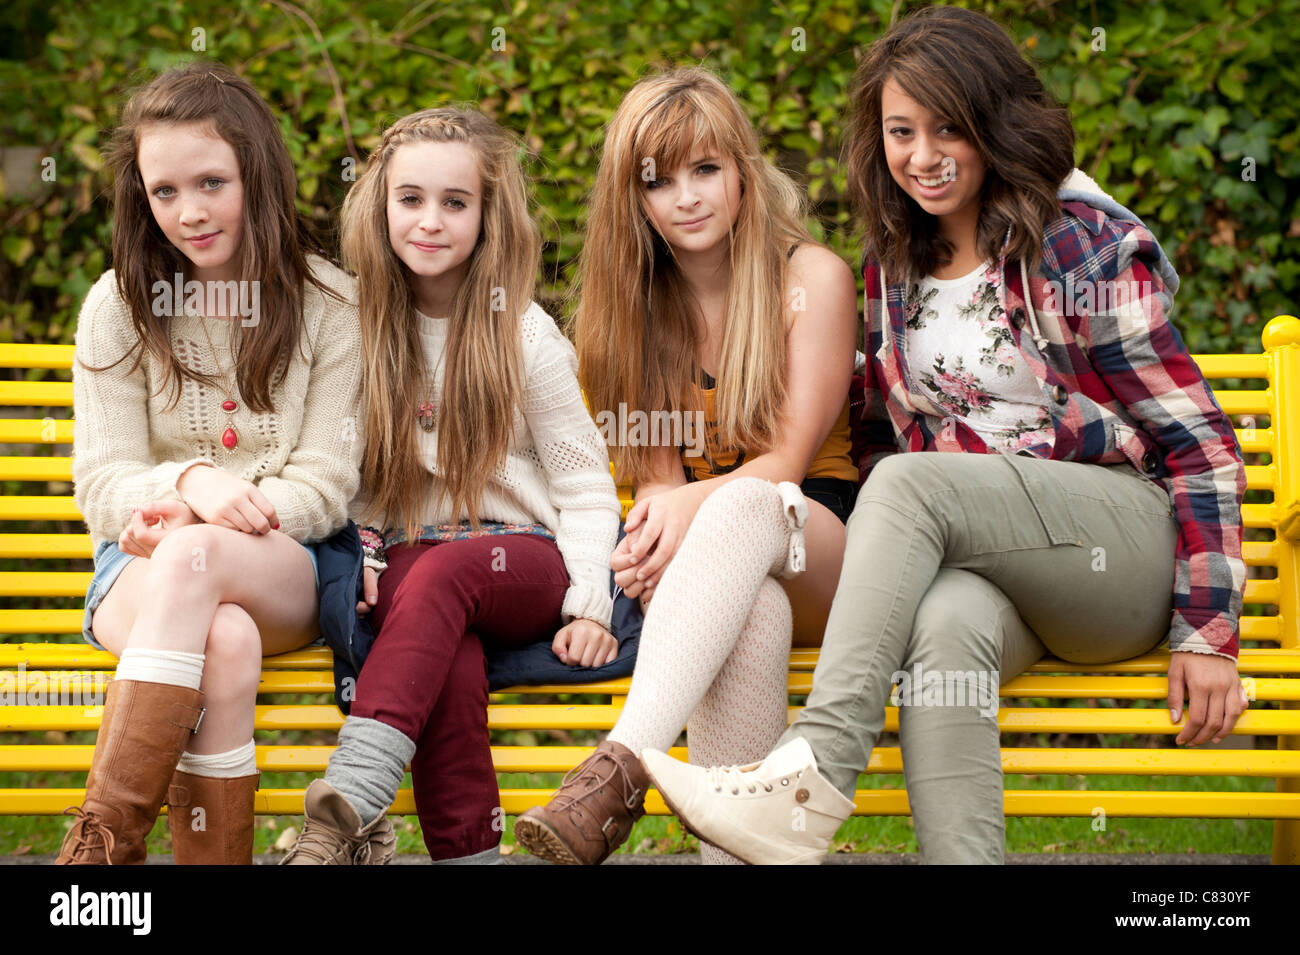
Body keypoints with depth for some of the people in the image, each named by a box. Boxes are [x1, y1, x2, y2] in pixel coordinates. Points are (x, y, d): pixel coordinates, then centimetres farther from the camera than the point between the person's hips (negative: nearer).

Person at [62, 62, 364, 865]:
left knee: (192, 557, -38)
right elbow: (103, 486, 1)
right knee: (224, 639, -37)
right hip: (143, 566, 1)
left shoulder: (329, 307, 4)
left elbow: (325, 488, -2)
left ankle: (106, 833, -39)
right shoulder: (119, 307, 7)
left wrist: (191, 526, -19)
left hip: (286, 573, 0)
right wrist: (190, 482, -23)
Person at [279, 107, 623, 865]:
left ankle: (349, 808, -51)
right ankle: (467, 850, -38)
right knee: (451, 660, -34)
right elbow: (355, 477, 15)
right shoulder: (366, 330, 9)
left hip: (523, 561, -2)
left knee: (441, 573, -37)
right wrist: (360, 551, -5)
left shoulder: (524, 335, 2)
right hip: (409, 561, 2)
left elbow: (583, 485, 2)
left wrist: (589, 604, -10)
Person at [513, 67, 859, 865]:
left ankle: (620, 769, -56)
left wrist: (693, 504, -28)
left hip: (822, 541, -2)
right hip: (720, 567, 2)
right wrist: (657, 536, -18)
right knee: (750, 610, -38)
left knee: (745, 506, -39)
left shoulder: (814, 277, -1)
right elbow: (657, 469, 7)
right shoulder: (639, 303, 10)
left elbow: (789, 459, -7)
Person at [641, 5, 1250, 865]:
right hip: (979, 565, 4)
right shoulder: (893, 269, 14)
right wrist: (878, 566, 1)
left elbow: (1200, 446, -5)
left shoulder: (1089, 249, -3)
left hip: (1130, 545, -4)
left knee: (911, 483, -30)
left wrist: (1208, 632, -11)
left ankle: (816, 775, -38)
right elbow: (885, 435, 22)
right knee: (944, 621, -34)